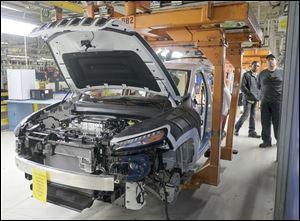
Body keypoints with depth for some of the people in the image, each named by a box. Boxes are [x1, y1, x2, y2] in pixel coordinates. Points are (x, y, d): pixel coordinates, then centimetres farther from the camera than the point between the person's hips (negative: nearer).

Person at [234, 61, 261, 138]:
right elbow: (242, 87, -9)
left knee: (253, 115, 6)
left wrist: (258, 95, 5)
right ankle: (236, 128, 6)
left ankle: (252, 131, 11)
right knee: (245, 114, -9)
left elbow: (258, 87, 22)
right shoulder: (246, 74, -1)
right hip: (248, 98, -6)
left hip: (255, 99, 7)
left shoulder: (256, 76, 18)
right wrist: (250, 94, -16)